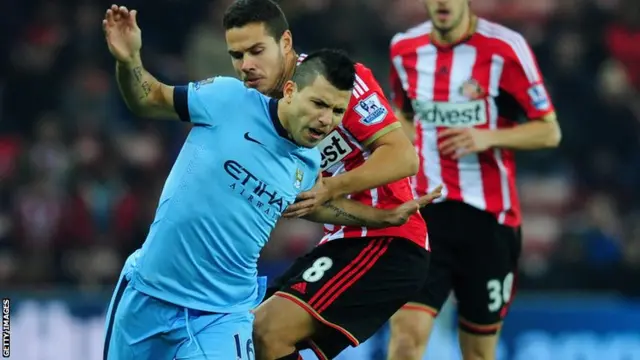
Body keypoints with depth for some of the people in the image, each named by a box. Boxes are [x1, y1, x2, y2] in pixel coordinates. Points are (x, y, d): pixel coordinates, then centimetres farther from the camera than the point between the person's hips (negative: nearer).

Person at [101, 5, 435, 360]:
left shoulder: (308, 163, 1)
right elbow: (150, 100, -2)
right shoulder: (229, 98, -13)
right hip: (148, 291, -2)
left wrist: (386, 217, 22)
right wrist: (129, 61, -21)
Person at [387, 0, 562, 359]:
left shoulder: (506, 49, -8)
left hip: (487, 218, -2)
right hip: (423, 212, 2)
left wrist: (488, 137, -20)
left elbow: (549, 131, -4)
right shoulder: (404, 49, 5)